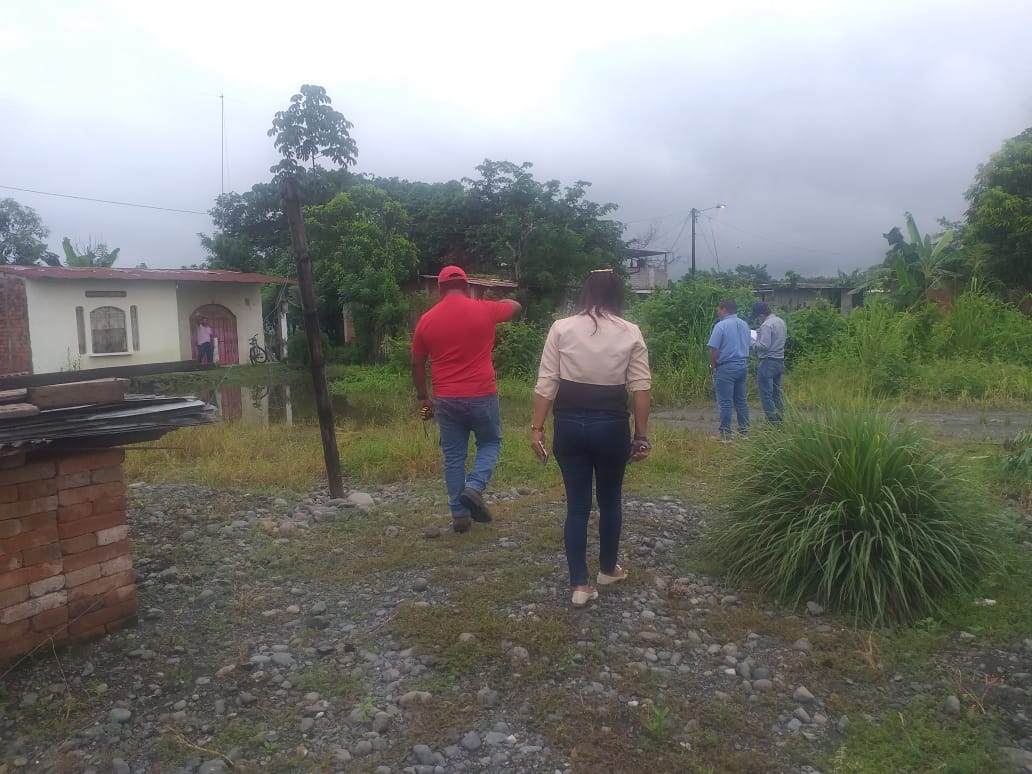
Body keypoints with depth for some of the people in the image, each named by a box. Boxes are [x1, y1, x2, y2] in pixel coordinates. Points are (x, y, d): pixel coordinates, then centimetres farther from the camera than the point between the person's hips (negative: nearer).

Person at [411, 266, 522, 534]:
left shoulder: (427, 320, 2)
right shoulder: (484, 310, -4)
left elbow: (417, 364, 8)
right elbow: (516, 307, 16)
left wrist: (423, 397, 19)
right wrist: (497, 302, 35)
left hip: (446, 399, 2)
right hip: (482, 395, -2)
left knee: (453, 455, 11)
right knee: (490, 443, 18)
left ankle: (459, 514, 14)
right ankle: (474, 487, -4)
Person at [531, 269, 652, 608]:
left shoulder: (561, 328, -1)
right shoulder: (631, 333, -1)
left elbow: (546, 384, -4)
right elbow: (641, 389, -3)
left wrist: (537, 427, 1)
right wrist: (641, 435, 3)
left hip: (569, 424, 1)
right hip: (611, 425, 0)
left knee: (577, 505, 10)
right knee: (610, 500, 19)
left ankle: (580, 585, 11)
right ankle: (608, 569, 36)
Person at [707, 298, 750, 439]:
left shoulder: (721, 325, -13)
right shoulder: (744, 325, 10)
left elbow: (714, 349, -15)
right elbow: (746, 346, 17)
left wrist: (712, 367, -4)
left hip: (726, 367, -7)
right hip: (743, 366, 7)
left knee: (725, 402, -3)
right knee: (741, 401, 13)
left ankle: (725, 434, -1)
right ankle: (744, 431, 16)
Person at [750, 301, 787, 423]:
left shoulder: (766, 325, -17)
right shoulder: (781, 321, 11)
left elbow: (764, 345, -23)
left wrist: (753, 343, -5)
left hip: (768, 362, -9)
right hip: (780, 361, 9)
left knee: (766, 394, -3)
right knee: (777, 392, 16)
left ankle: (773, 420, -3)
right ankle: (780, 418, 19)